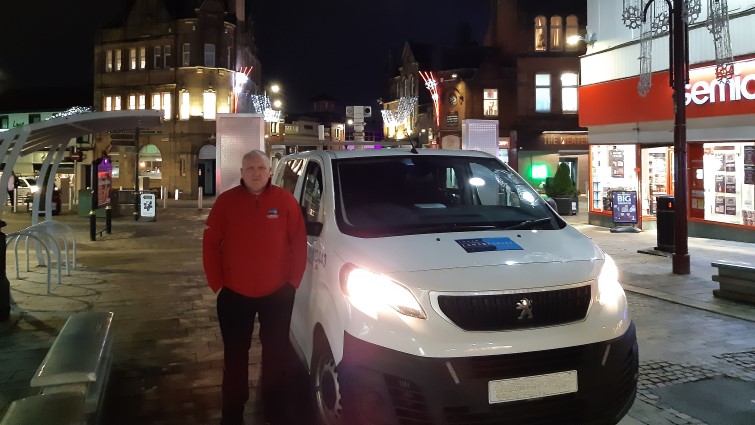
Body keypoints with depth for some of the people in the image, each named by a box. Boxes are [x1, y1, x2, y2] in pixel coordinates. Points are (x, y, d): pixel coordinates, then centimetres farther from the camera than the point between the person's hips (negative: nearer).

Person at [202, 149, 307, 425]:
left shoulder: (285, 200, -4)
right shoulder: (226, 201, -4)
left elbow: (299, 244, -1)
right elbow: (210, 245, -2)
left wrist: (293, 281, -4)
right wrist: (217, 283, -5)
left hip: (277, 294, 0)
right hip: (234, 294, 0)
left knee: (277, 354, 13)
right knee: (235, 356, 13)